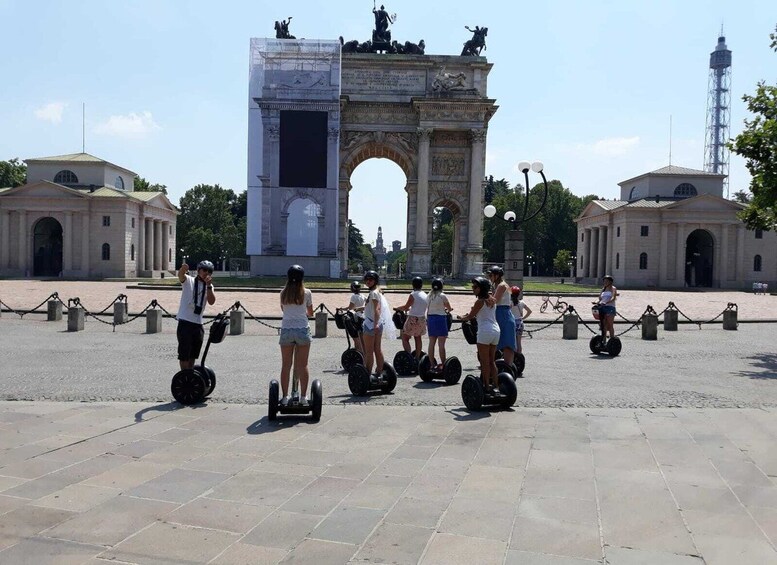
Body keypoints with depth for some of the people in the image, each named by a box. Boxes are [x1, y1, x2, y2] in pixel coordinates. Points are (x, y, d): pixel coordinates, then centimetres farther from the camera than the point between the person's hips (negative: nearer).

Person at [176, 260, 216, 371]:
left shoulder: (209, 286, 9)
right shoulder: (189, 281, -3)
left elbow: (211, 302, -6)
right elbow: (181, 276, -27)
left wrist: (209, 286, -19)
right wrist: (183, 269, -51)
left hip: (198, 324, 6)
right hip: (185, 322, -5)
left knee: (193, 353, 17)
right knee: (184, 353, -4)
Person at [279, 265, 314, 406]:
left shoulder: (283, 293, 4)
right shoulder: (306, 293, -2)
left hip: (286, 330, 2)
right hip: (302, 330, -1)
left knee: (286, 366, 6)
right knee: (302, 366, 4)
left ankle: (285, 397, 8)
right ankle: (303, 397, 6)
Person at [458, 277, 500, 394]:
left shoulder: (480, 301, -8)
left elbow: (469, 317, -1)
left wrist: (461, 317, 16)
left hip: (485, 331, -8)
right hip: (496, 330, 8)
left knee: (485, 362, -1)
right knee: (492, 361, 13)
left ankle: (487, 386, 0)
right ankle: (495, 386, 11)